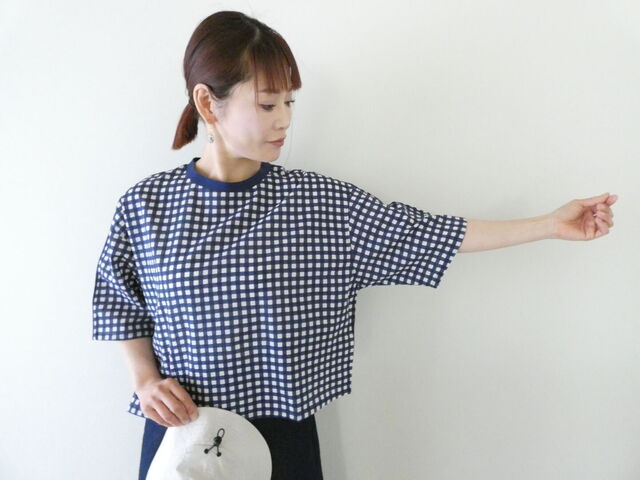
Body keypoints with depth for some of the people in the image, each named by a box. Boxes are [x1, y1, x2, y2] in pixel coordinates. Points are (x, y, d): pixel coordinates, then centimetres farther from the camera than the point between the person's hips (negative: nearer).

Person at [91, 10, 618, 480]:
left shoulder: (321, 202, -8)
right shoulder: (145, 205, -6)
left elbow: (427, 233, -8)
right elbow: (125, 309, 6)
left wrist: (552, 224, -7)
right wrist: (145, 379, -10)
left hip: (282, 431, 0)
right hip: (180, 429, 0)